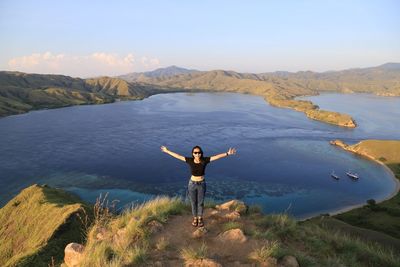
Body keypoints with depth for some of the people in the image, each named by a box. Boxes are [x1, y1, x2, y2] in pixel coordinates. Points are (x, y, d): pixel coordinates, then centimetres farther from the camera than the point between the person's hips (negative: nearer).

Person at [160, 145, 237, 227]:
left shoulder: (205, 160, -15)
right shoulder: (190, 160, -13)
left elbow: (217, 156, -20)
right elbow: (177, 156, -8)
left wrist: (227, 153, -28)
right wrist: (167, 151, -4)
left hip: (201, 184, 0)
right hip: (192, 184, 0)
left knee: (200, 202, 15)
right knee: (193, 202, 15)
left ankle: (200, 218, 36)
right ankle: (195, 218, 35)